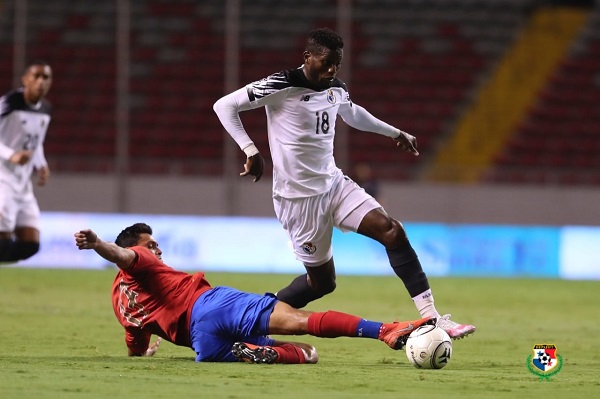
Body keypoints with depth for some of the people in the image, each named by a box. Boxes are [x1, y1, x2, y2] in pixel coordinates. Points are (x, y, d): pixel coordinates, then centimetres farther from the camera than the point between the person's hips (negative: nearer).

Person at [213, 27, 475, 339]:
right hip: (298, 196, -7)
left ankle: (431, 317, -11)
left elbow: (352, 113, 30)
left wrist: (395, 133, 35)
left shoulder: (336, 89, 5)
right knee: (322, 282, 0)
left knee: (392, 231, -10)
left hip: (332, 182, 7)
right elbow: (224, 106, -17)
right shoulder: (282, 86, -18)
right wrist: (250, 150, -27)